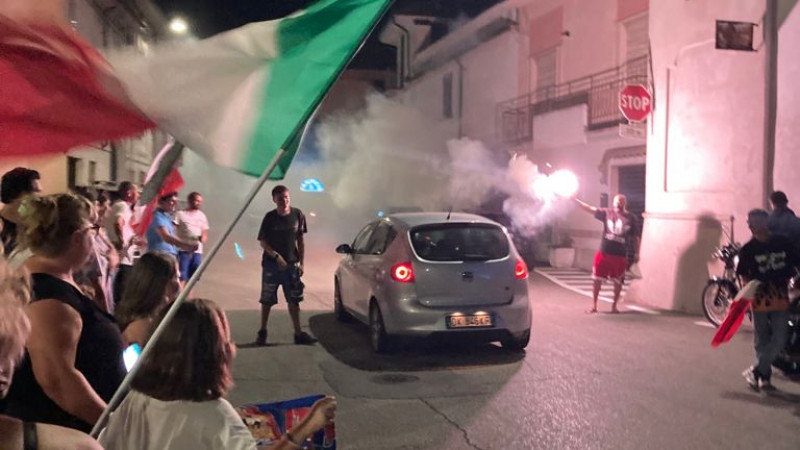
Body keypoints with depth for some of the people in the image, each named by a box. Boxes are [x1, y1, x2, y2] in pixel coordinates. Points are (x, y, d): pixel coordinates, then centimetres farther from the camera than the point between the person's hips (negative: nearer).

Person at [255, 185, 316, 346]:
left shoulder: (297, 215, -1)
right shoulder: (270, 217, -7)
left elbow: (300, 241, 5)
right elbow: (262, 241, -5)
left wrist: (301, 263, 2)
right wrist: (277, 256, -17)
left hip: (291, 265, 2)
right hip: (271, 264, -2)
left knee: (294, 300, 5)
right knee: (267, 300, 6)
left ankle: (298, 334, 10)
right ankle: (262, 332, 19)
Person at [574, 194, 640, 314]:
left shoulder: (630, 218, 0)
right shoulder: (606, 213, 1)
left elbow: (635, 237, 6)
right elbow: (590, 209, -4)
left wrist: (636, 253, 3)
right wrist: (575, 199, -13)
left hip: (620, 255, 0)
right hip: (603, 253, 1)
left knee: (618, 282, 8)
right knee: (597, 279, 4)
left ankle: (614, 306, 23)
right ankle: (594, 306, 14)